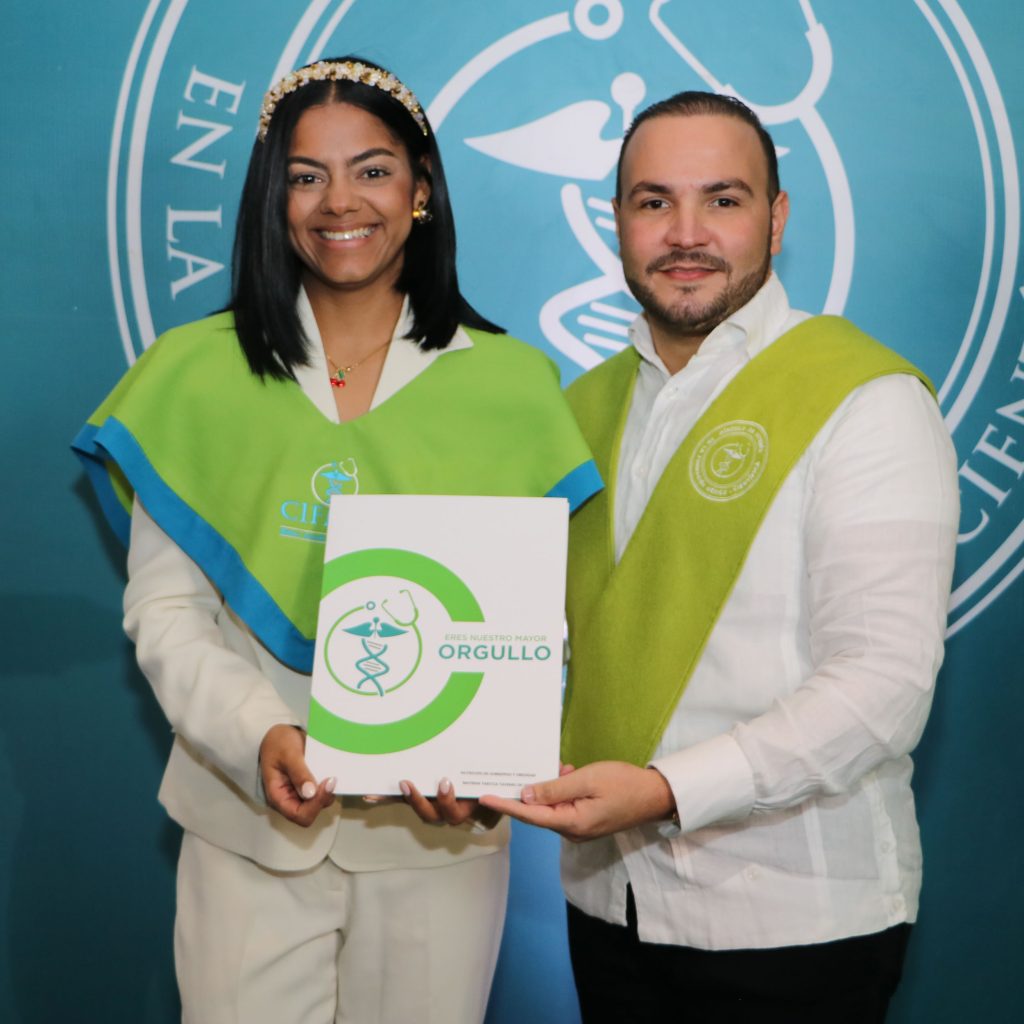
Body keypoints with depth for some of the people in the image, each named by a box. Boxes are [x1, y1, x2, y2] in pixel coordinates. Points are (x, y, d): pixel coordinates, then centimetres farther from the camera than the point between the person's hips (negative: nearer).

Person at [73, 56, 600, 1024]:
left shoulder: (507, 382, 0)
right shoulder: (193, 376, 0)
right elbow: (164, 610, -1)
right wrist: (258, 737, -18)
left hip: (440, 833, 1)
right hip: (249, 824, 0)